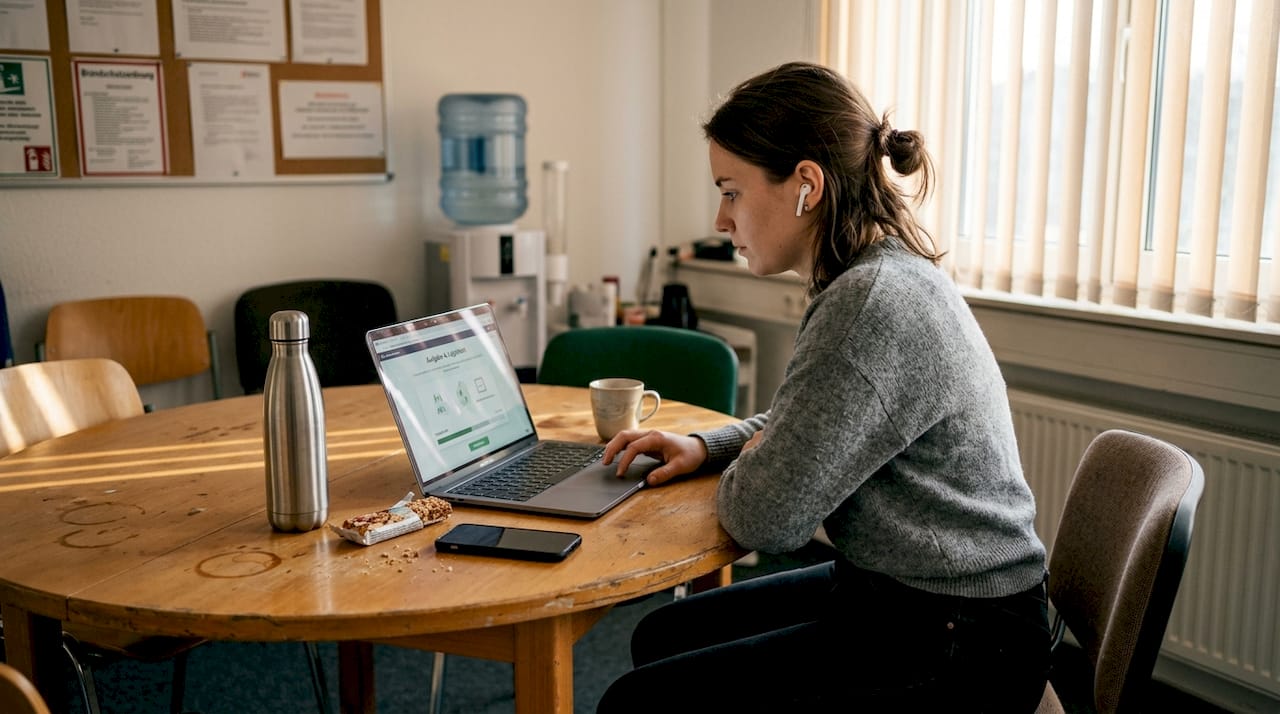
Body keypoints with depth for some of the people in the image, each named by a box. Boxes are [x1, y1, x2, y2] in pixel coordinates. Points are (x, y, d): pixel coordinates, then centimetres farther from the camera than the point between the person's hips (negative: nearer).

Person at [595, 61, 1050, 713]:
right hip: (895, 591, 10)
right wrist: (705, 447, 8)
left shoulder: (874, 302, -26)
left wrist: (744, 466, -2)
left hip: (958, 651, -9)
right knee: (661, 636, 15)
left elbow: (766, 518, -24)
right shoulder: (883, 275, 6)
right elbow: (802, 420, 23)